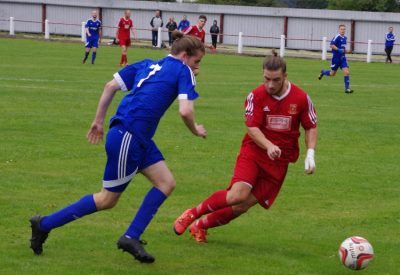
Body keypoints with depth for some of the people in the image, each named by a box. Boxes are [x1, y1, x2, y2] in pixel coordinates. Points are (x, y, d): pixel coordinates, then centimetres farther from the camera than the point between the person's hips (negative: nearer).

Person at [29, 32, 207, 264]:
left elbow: (111, 86, 14)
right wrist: (196, 130, 6)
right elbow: (185, 111, -15)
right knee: (108, 199, 2)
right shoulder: (183, 72, -3)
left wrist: (99, 120, 20)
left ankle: (131, 238, 5)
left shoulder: (147, 65, 18)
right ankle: (45, 225, 10)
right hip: (128, 138, -9)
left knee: (167, 183, 9)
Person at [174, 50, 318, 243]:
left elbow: (311, 127, 6)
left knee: (244, 205, -4)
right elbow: (252, 128, -14)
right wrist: (269, 146, -32)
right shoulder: (256, 96, -9)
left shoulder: (301, 98, -5)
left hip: (280, 161, 2)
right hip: (254, 151, -2)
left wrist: (310, 154, -7)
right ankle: (194, 213, 0)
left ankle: (201, 226, 17)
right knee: (237, 195, -24)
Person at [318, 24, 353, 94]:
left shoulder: (345, 38, 9)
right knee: (332, 74, 9)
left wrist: (347, 51, 9)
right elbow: (331, 45, -21)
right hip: (336, 57, -6)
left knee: (346, 72, -9)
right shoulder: (337, 37, -15)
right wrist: (339, 50, -28)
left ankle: (347, 88, -5)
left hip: (343, 58, 6)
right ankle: (323, 72, 40)